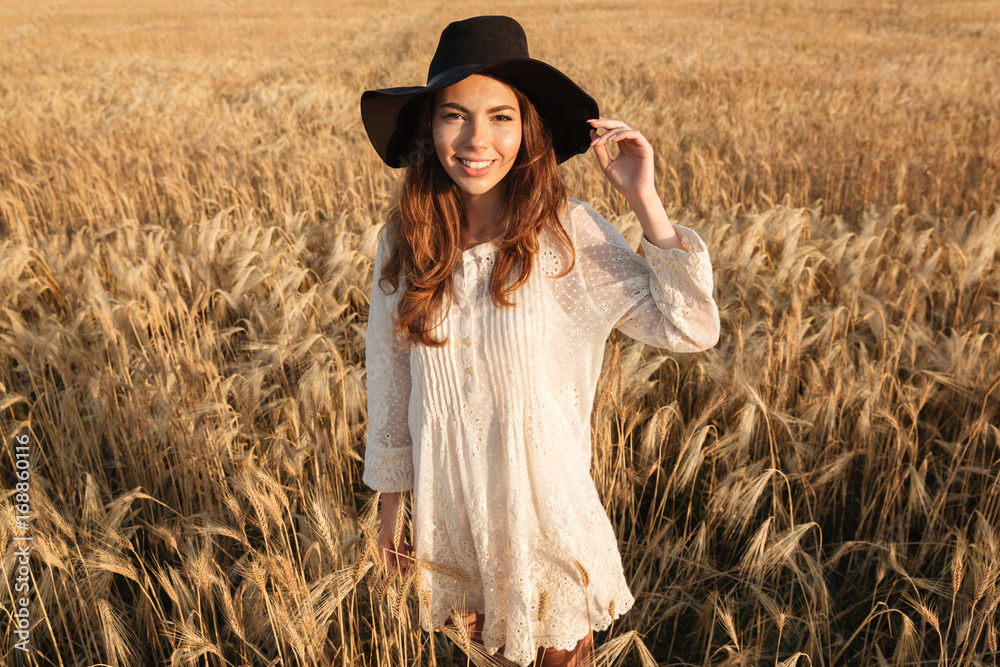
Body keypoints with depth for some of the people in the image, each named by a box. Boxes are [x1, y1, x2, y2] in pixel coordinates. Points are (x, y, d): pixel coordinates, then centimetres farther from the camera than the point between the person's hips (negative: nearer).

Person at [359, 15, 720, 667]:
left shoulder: (567, 232, -16)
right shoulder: (404, 241, -8)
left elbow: (690, 329, -18)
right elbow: (389, 376, 2)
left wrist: (645, 201, -24)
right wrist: (391, 499, 9)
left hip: (546, 493, -3)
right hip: (450, 501, 3)